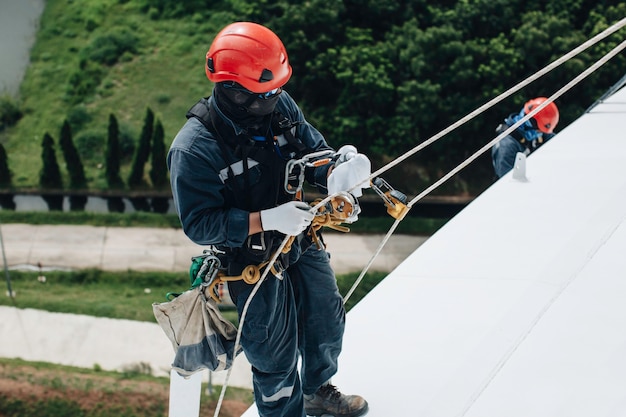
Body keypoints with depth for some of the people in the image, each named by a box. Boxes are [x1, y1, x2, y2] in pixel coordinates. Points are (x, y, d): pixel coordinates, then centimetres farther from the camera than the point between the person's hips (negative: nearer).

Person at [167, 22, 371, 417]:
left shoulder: (280, 105, -14)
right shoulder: (193, 148, -30)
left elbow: (313, 151, -4)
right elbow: (199, 224, -26)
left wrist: (338, 172, -27)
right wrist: (266, 220, -35)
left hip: (303, 245, 6)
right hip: (254, 264, -6)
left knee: (327, 321, 27)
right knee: (277, 355, 11)